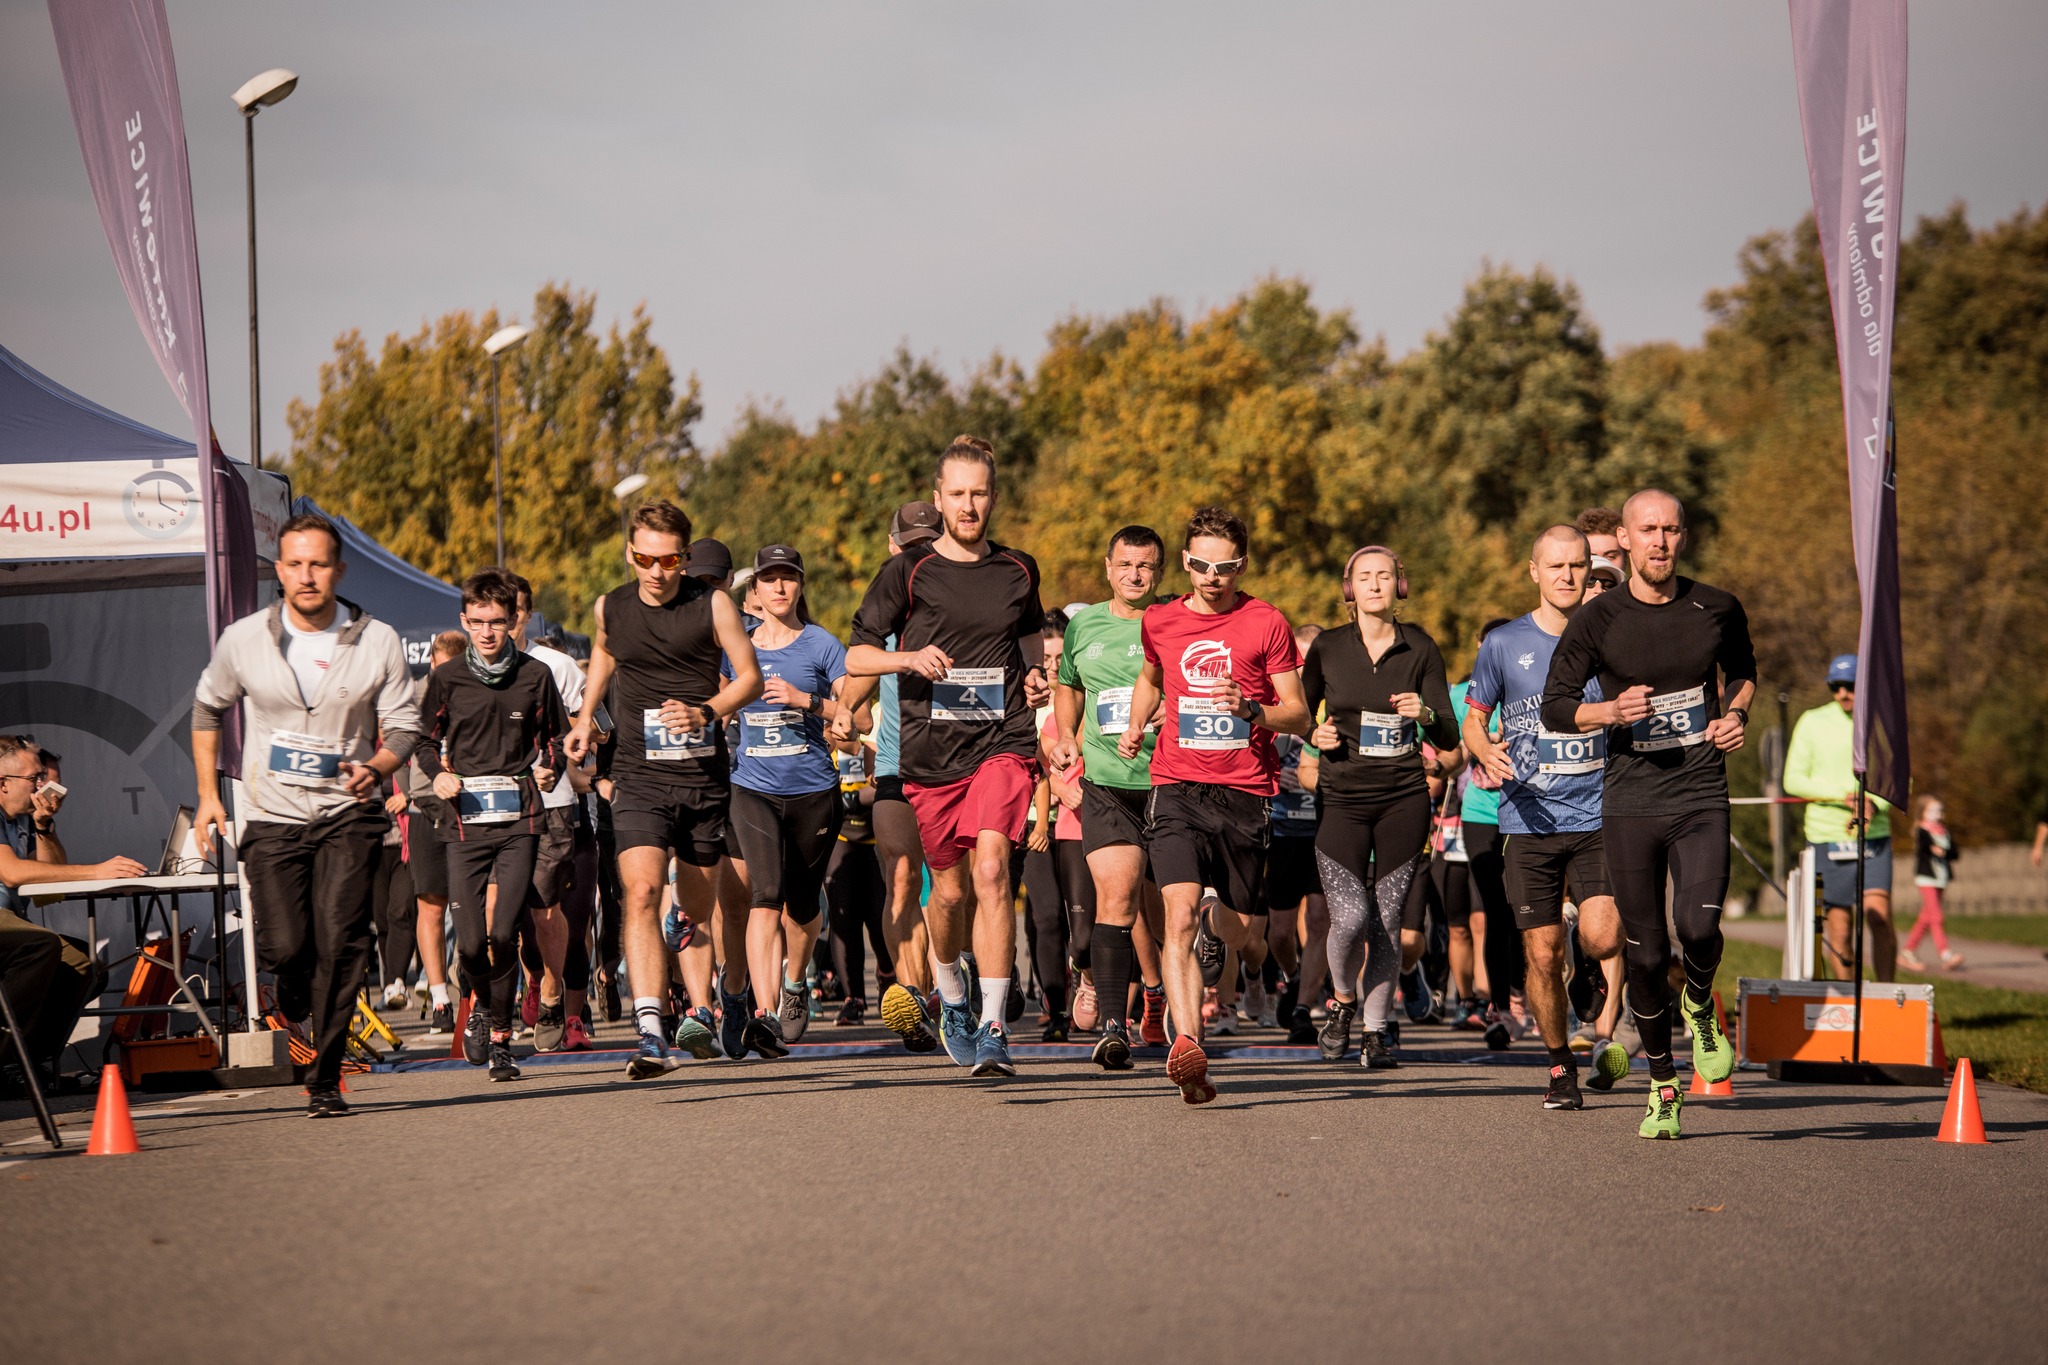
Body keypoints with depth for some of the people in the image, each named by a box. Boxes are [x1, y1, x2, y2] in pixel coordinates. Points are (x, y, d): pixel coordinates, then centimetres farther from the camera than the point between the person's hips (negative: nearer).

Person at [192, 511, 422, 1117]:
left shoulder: (378, 642, -3)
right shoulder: (243, 640, -1)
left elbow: (405, 725, 2)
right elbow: (207, 709, 16)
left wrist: (377, 768, -19)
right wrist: (208, 793, 10)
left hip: (348, 812, -1)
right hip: (272, 816, 1)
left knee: (340, 944, -14)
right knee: (286, 946, -10)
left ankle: (325, 1079, -5)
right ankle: (297, 1001, 27)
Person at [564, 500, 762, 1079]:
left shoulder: (712, 605, -4)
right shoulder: (611, 608, 4)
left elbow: (750, 677, 1)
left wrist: (707, 713, -15)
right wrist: (586, 714, 22)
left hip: (704, 776, 0)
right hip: (639, 776, 0)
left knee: (697, 906, 13)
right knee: (641, 890, -21)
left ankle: (700, 1017, 41)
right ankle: (650, 1032, -31)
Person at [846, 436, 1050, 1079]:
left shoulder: (1019, 570, 9)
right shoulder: (908, 571, 1)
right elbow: (855, 654, 2)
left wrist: (1037, 679, 6)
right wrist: (909, 658, -17)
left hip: (1003, 744, 0)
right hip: (930, 753, 0)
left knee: (990, 869, -20)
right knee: (949, 888, 9)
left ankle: (994, 1027, -21)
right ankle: (950, 994, 40)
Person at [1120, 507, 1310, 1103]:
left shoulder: (1266, 624, 1)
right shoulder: (1159, 622, 9)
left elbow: (1300, 717, 2)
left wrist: (1251, 708, -17)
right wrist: (1134, 726, 14)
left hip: (1245, 793, 0)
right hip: (1177, 789, 0)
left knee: (1246, 942, 10)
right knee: (1179, 915, -22)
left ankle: (1218, 923, 47)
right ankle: (1186, 1043, -29)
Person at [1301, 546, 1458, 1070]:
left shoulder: (1421, 650, 3)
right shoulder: (1327, 649, 3)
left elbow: (1449, 737, 1)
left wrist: (1426, 715, -20)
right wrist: (1315, 736, -6)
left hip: (1404, 800, 1)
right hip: (1342, 799, -1)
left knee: (1386, 921, -1)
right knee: (1350, 917, -15)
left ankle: (1376, 1029, 14)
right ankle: (1342, 1001, 14)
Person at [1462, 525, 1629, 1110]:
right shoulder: (1504, 644, 4)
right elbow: (1473, 719, 12)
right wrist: (1485, 752, -9)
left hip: (1598, 819, 0)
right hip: (1529, 819, 0)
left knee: (1602, 938, -19)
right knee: (1543, 954, 0)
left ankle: (1602, 986, 16)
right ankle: (1560, 1065, 20)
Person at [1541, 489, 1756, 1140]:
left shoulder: (1717, 609, 4)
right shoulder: (1597, 620, -2)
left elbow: (1742, 669, 24)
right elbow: (1554, 708, 1)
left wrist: (1736, 713, 4)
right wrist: (1610, 711, -17)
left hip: (1701, 797, 0)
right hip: (1630, 802, 0)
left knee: (1699, 926, -22)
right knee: (1647, 953, 2)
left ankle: (1699, 1006, 13)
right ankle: (1663, 1087, 20)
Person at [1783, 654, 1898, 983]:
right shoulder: (1813, 722, 1)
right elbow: (1793, 780, -1)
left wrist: (1875, 804, -14)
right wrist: (1842, 795, -15)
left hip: (1874, 836, 1)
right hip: (1828, 835, 0)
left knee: (1880, 918, -14)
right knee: (1839, 927, 1)